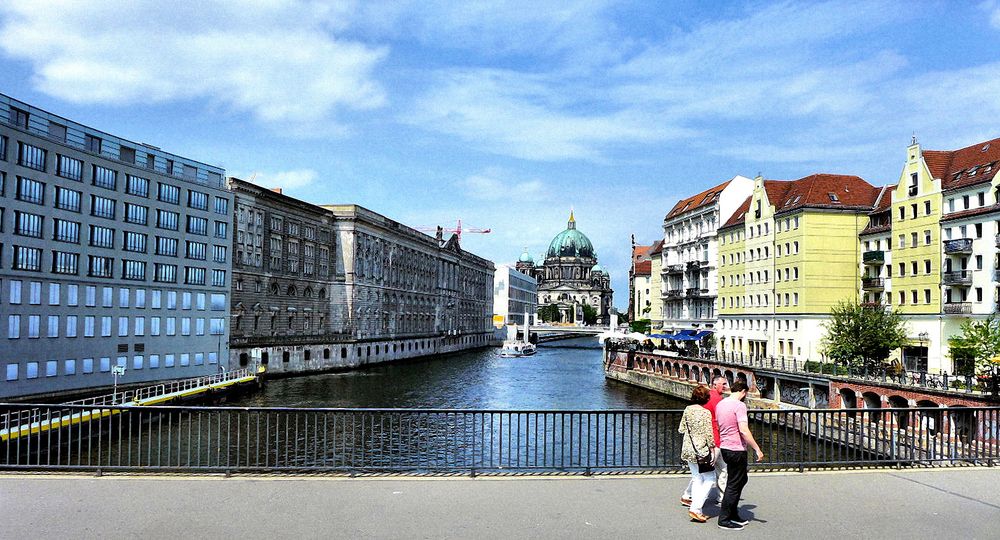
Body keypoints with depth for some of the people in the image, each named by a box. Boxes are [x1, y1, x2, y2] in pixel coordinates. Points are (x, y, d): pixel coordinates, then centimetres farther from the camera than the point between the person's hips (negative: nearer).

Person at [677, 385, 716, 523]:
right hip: (702, 450, -7)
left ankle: (697, 511, 15)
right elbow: (709, 434, -15)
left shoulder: (687, 410, 2)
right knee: (710, 478, 5)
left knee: (696, 478, 15)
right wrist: (712, 449, -6)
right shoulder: (706, 413, -15)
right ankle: (695, 508, -4)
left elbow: (681, 429, 9)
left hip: (688, 449, 7)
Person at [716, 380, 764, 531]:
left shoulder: (720, 404, 10)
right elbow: (743, 430, -23)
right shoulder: (739, 405, -16)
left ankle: (733, 514, 25)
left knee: (742, 479, 20)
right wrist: (757, 449, -18)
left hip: (725, 448, 9)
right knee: (733, 485, 0)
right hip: (736, 450, -9)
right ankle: (724, 519, 6)